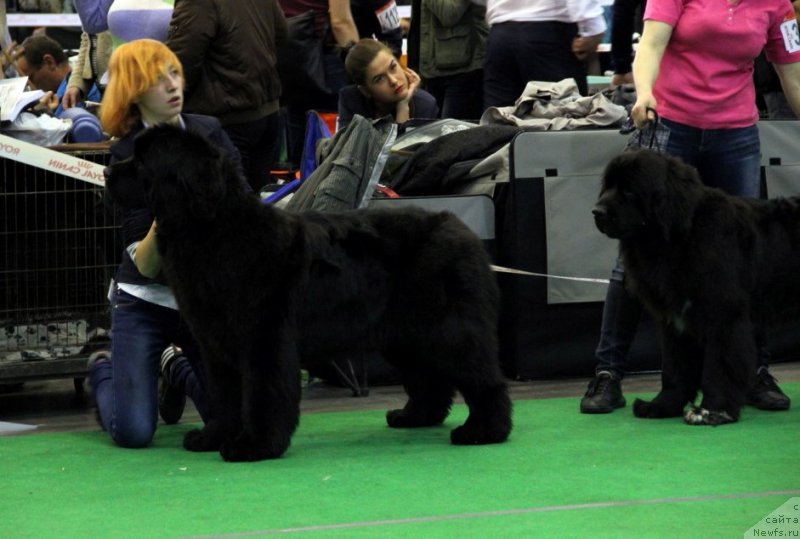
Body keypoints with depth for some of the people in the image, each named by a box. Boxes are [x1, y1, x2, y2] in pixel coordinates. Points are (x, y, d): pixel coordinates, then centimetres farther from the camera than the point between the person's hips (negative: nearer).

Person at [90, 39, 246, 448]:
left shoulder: (210, 133, -1)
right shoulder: (126, 157, -13)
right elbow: (144, 265, -19)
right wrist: (161, 226, -39)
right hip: (146, 302, -3)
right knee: (133, 433, -13)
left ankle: (177, 368, 28)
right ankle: (102, 372, 22)